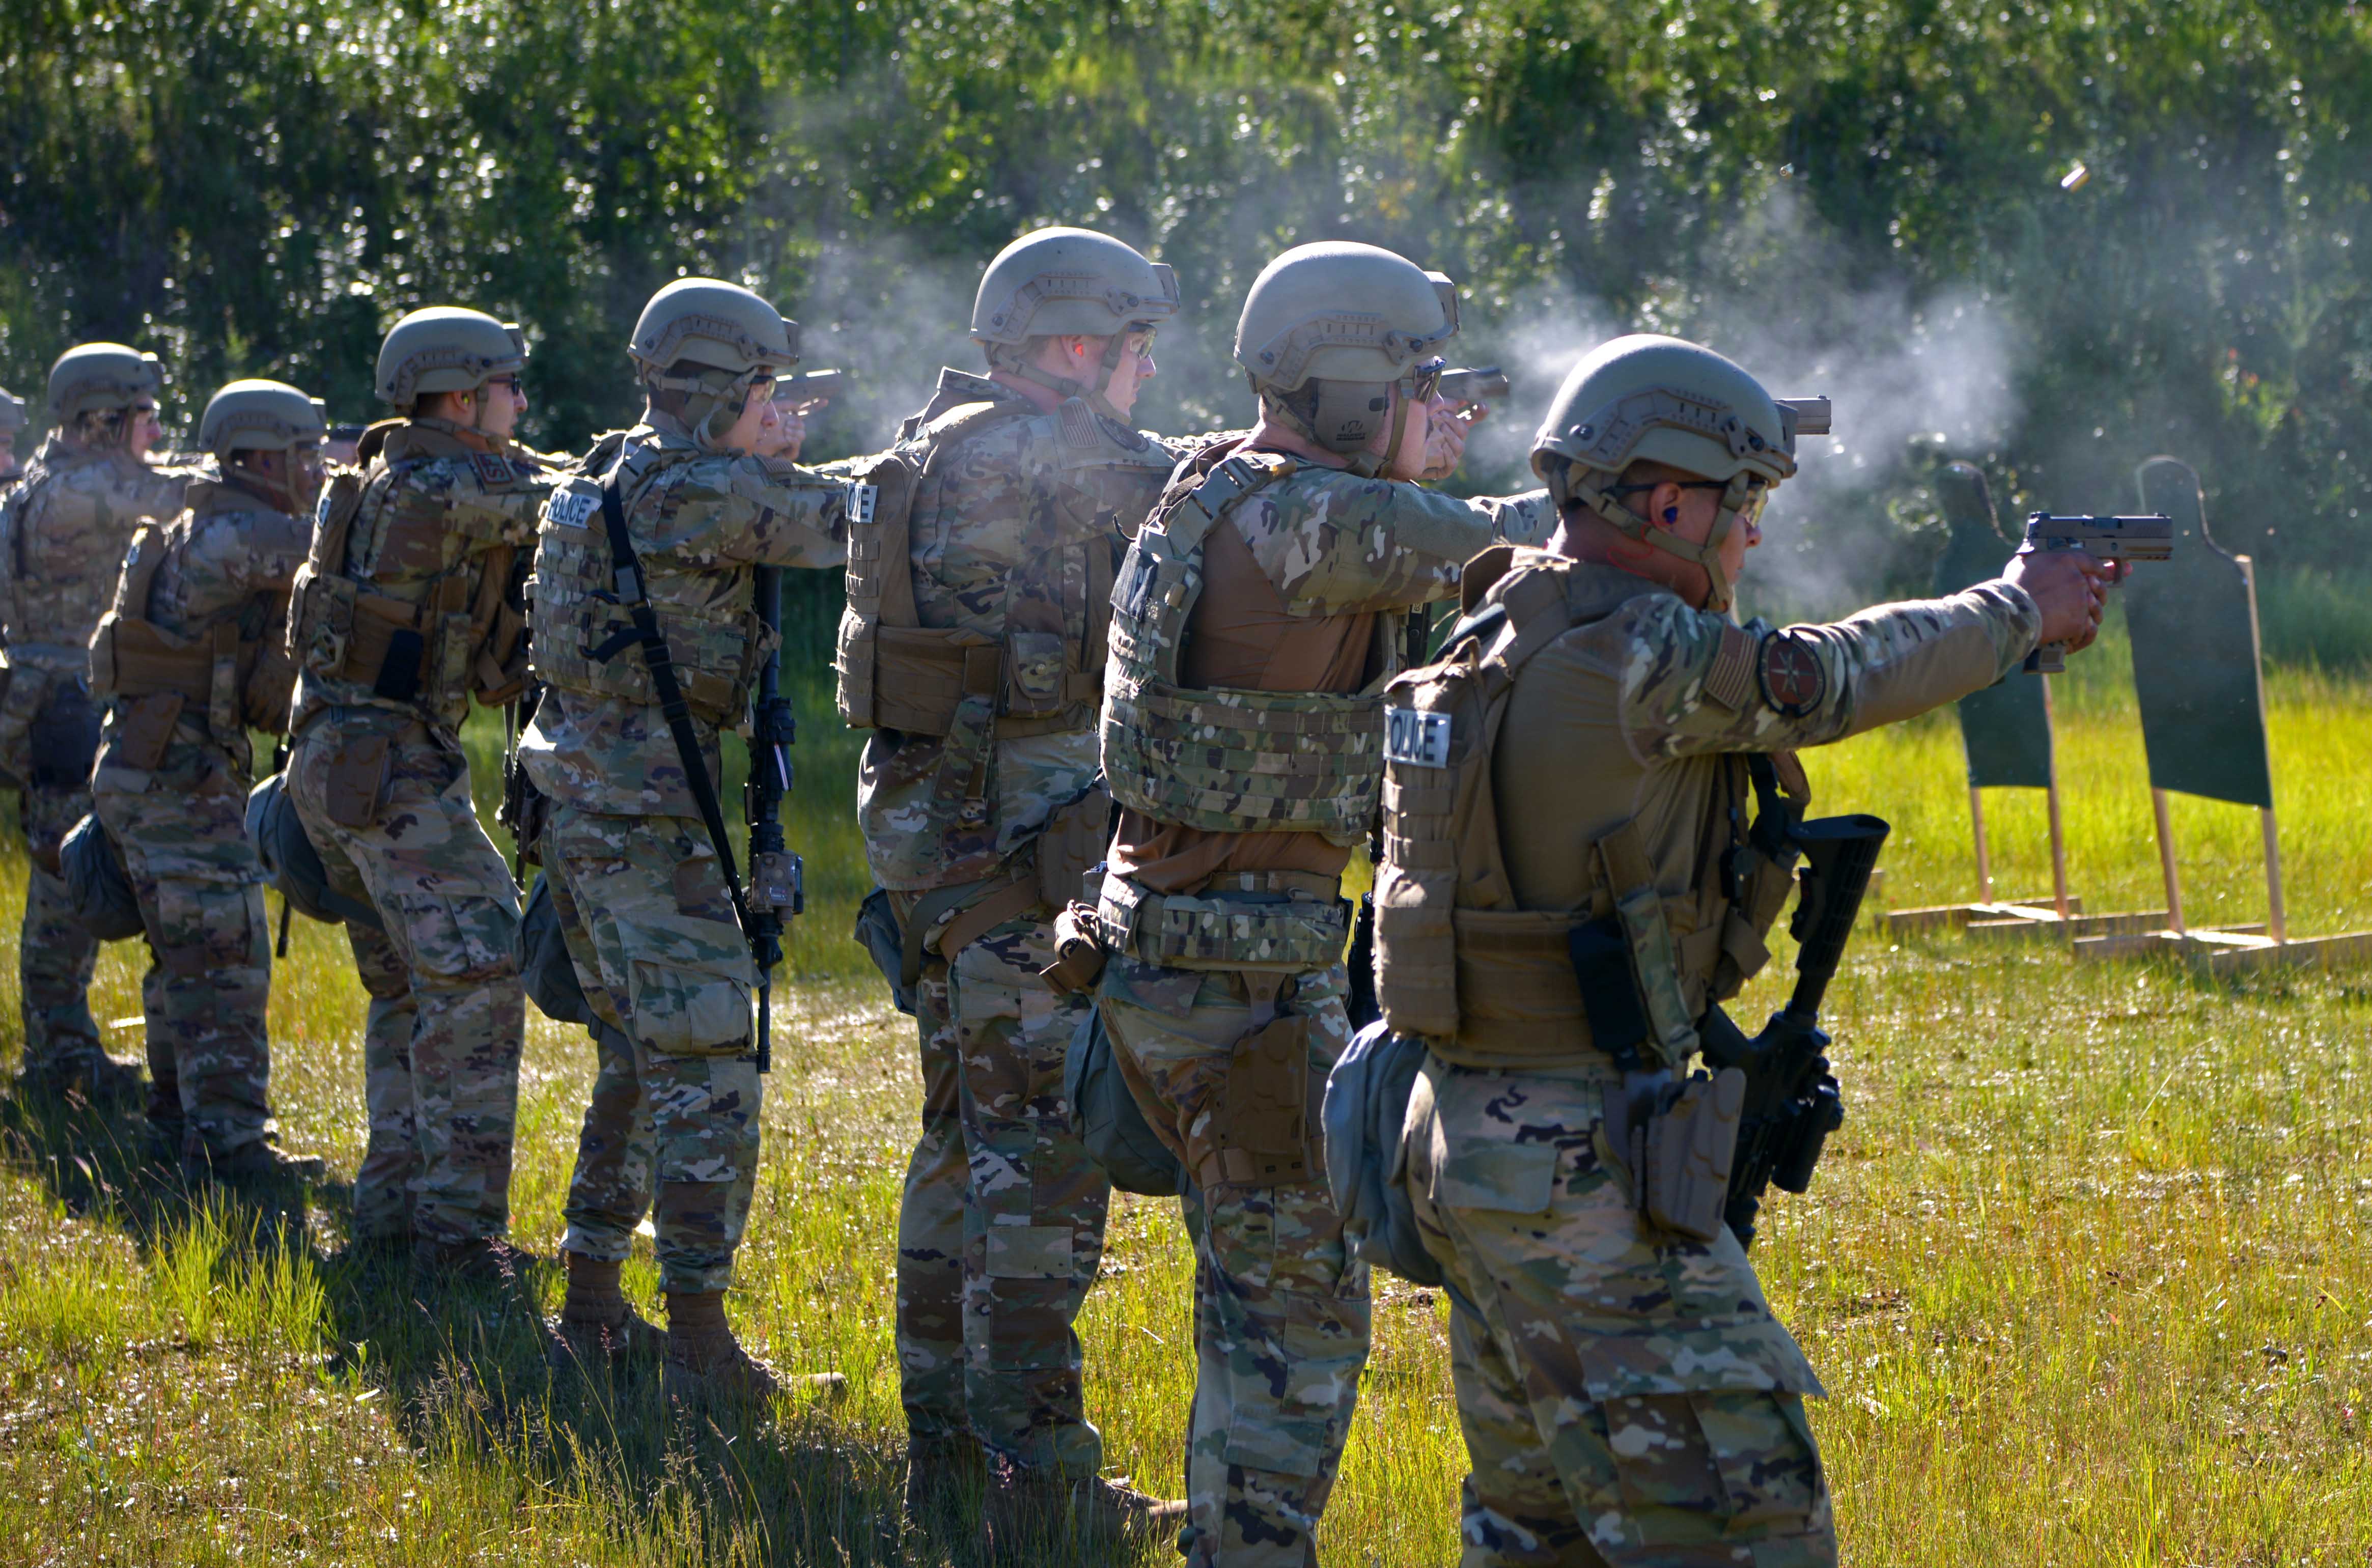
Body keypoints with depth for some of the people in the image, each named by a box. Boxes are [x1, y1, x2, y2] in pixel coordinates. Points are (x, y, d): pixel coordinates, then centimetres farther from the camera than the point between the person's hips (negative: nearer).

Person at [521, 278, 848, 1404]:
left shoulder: (607, 474, 11)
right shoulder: (703, 489, -15)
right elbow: (844, 521, -9)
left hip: (575, 803, 10)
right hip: (647, 816, -10)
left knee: (637, 1060, 19)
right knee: (706, 1074, -6)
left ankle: (590, 1308, 23)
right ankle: (700, 1345, -6)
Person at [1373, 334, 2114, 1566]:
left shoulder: (1508, 626, 9)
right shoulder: (1626, 657, -19)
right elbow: (1832, 679, -7)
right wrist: (2021, 607, 9)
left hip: (1467, 1137, 10)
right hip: (1577, 1171, -10)